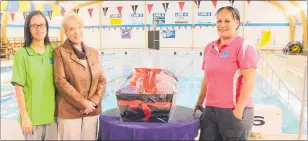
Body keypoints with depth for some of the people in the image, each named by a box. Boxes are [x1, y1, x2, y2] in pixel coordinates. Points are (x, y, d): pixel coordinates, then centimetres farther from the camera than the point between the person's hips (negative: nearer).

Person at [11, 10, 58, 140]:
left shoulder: (53, 51, 2)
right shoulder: (22, 54, -9)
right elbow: (19, 87, -9)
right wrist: (25, 117, -11)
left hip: (52, 114, 4)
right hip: (32, 115, -3)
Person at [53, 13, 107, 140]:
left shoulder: (94, 52, 10)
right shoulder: (60, 51, -3)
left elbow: (102, 80, 8)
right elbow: (61, 81, -10)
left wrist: (93, 102, -7)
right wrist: (83, 103, -13)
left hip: (92, 109, 4)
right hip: (69, 110, -4)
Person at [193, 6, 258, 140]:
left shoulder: (243, 46, -8)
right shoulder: (209, 48, 10)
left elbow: (249, 80, -14)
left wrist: (239, 110, -16)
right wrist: (200, 102, 18)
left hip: (233, 111, -5)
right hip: (210, 110, 6)